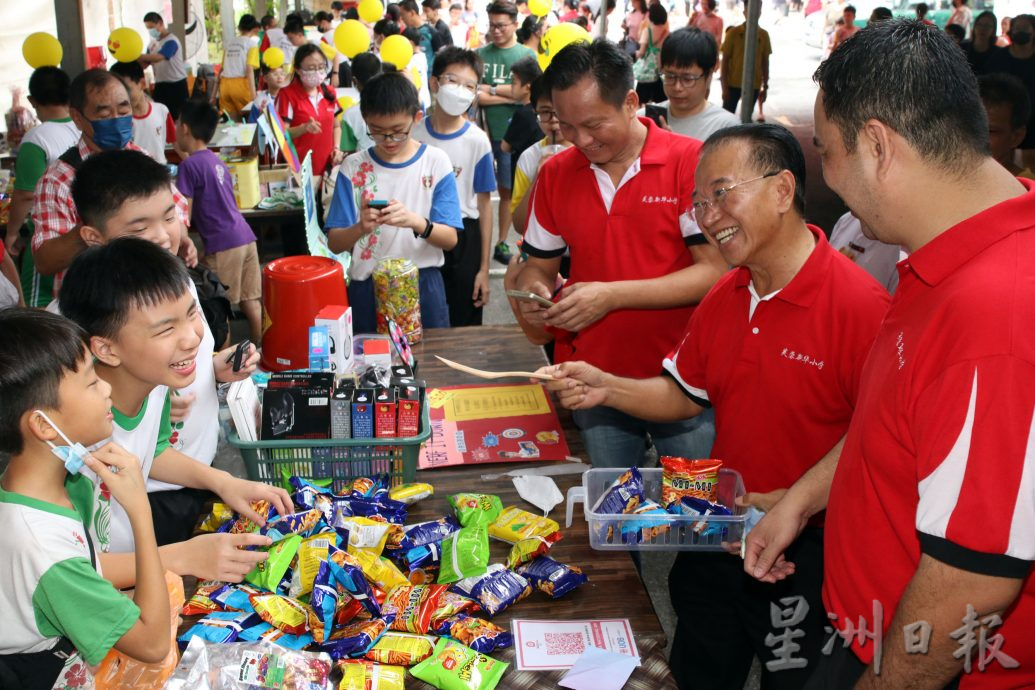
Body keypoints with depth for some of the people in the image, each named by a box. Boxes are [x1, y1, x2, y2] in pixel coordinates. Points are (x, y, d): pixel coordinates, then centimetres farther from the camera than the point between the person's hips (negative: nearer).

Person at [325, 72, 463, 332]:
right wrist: (361, 228, -25)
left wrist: (417, 222, -26)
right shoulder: (353, 167, -1)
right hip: (367, 288, 1)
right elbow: (334, 243, -4)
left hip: (423, 284, 0)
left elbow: (450, 239, -7)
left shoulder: (436, 161, -3)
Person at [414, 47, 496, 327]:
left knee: (464, 328, 7)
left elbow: (484, 204, -4)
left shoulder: (477, 140, -9)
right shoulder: (414, 134, -3)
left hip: (462, 242, -2)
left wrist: (484, 268, -5)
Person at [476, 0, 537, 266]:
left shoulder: (527, 55, 2)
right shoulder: (480, 54, 2)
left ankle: (501, 243, 20)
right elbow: (474, 95, -8)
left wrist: (491, 89, -8)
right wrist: (510, 96, -13)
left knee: (507, 190, 9)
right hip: (483, 131, 0)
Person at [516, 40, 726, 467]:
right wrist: (533, 292, -9)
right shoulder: (555, 174, 6)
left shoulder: (691, 161, -8)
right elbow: (539, 266, 15)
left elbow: (716, 271, -13)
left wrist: (612, 295, -20)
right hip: (593, 382, 3)